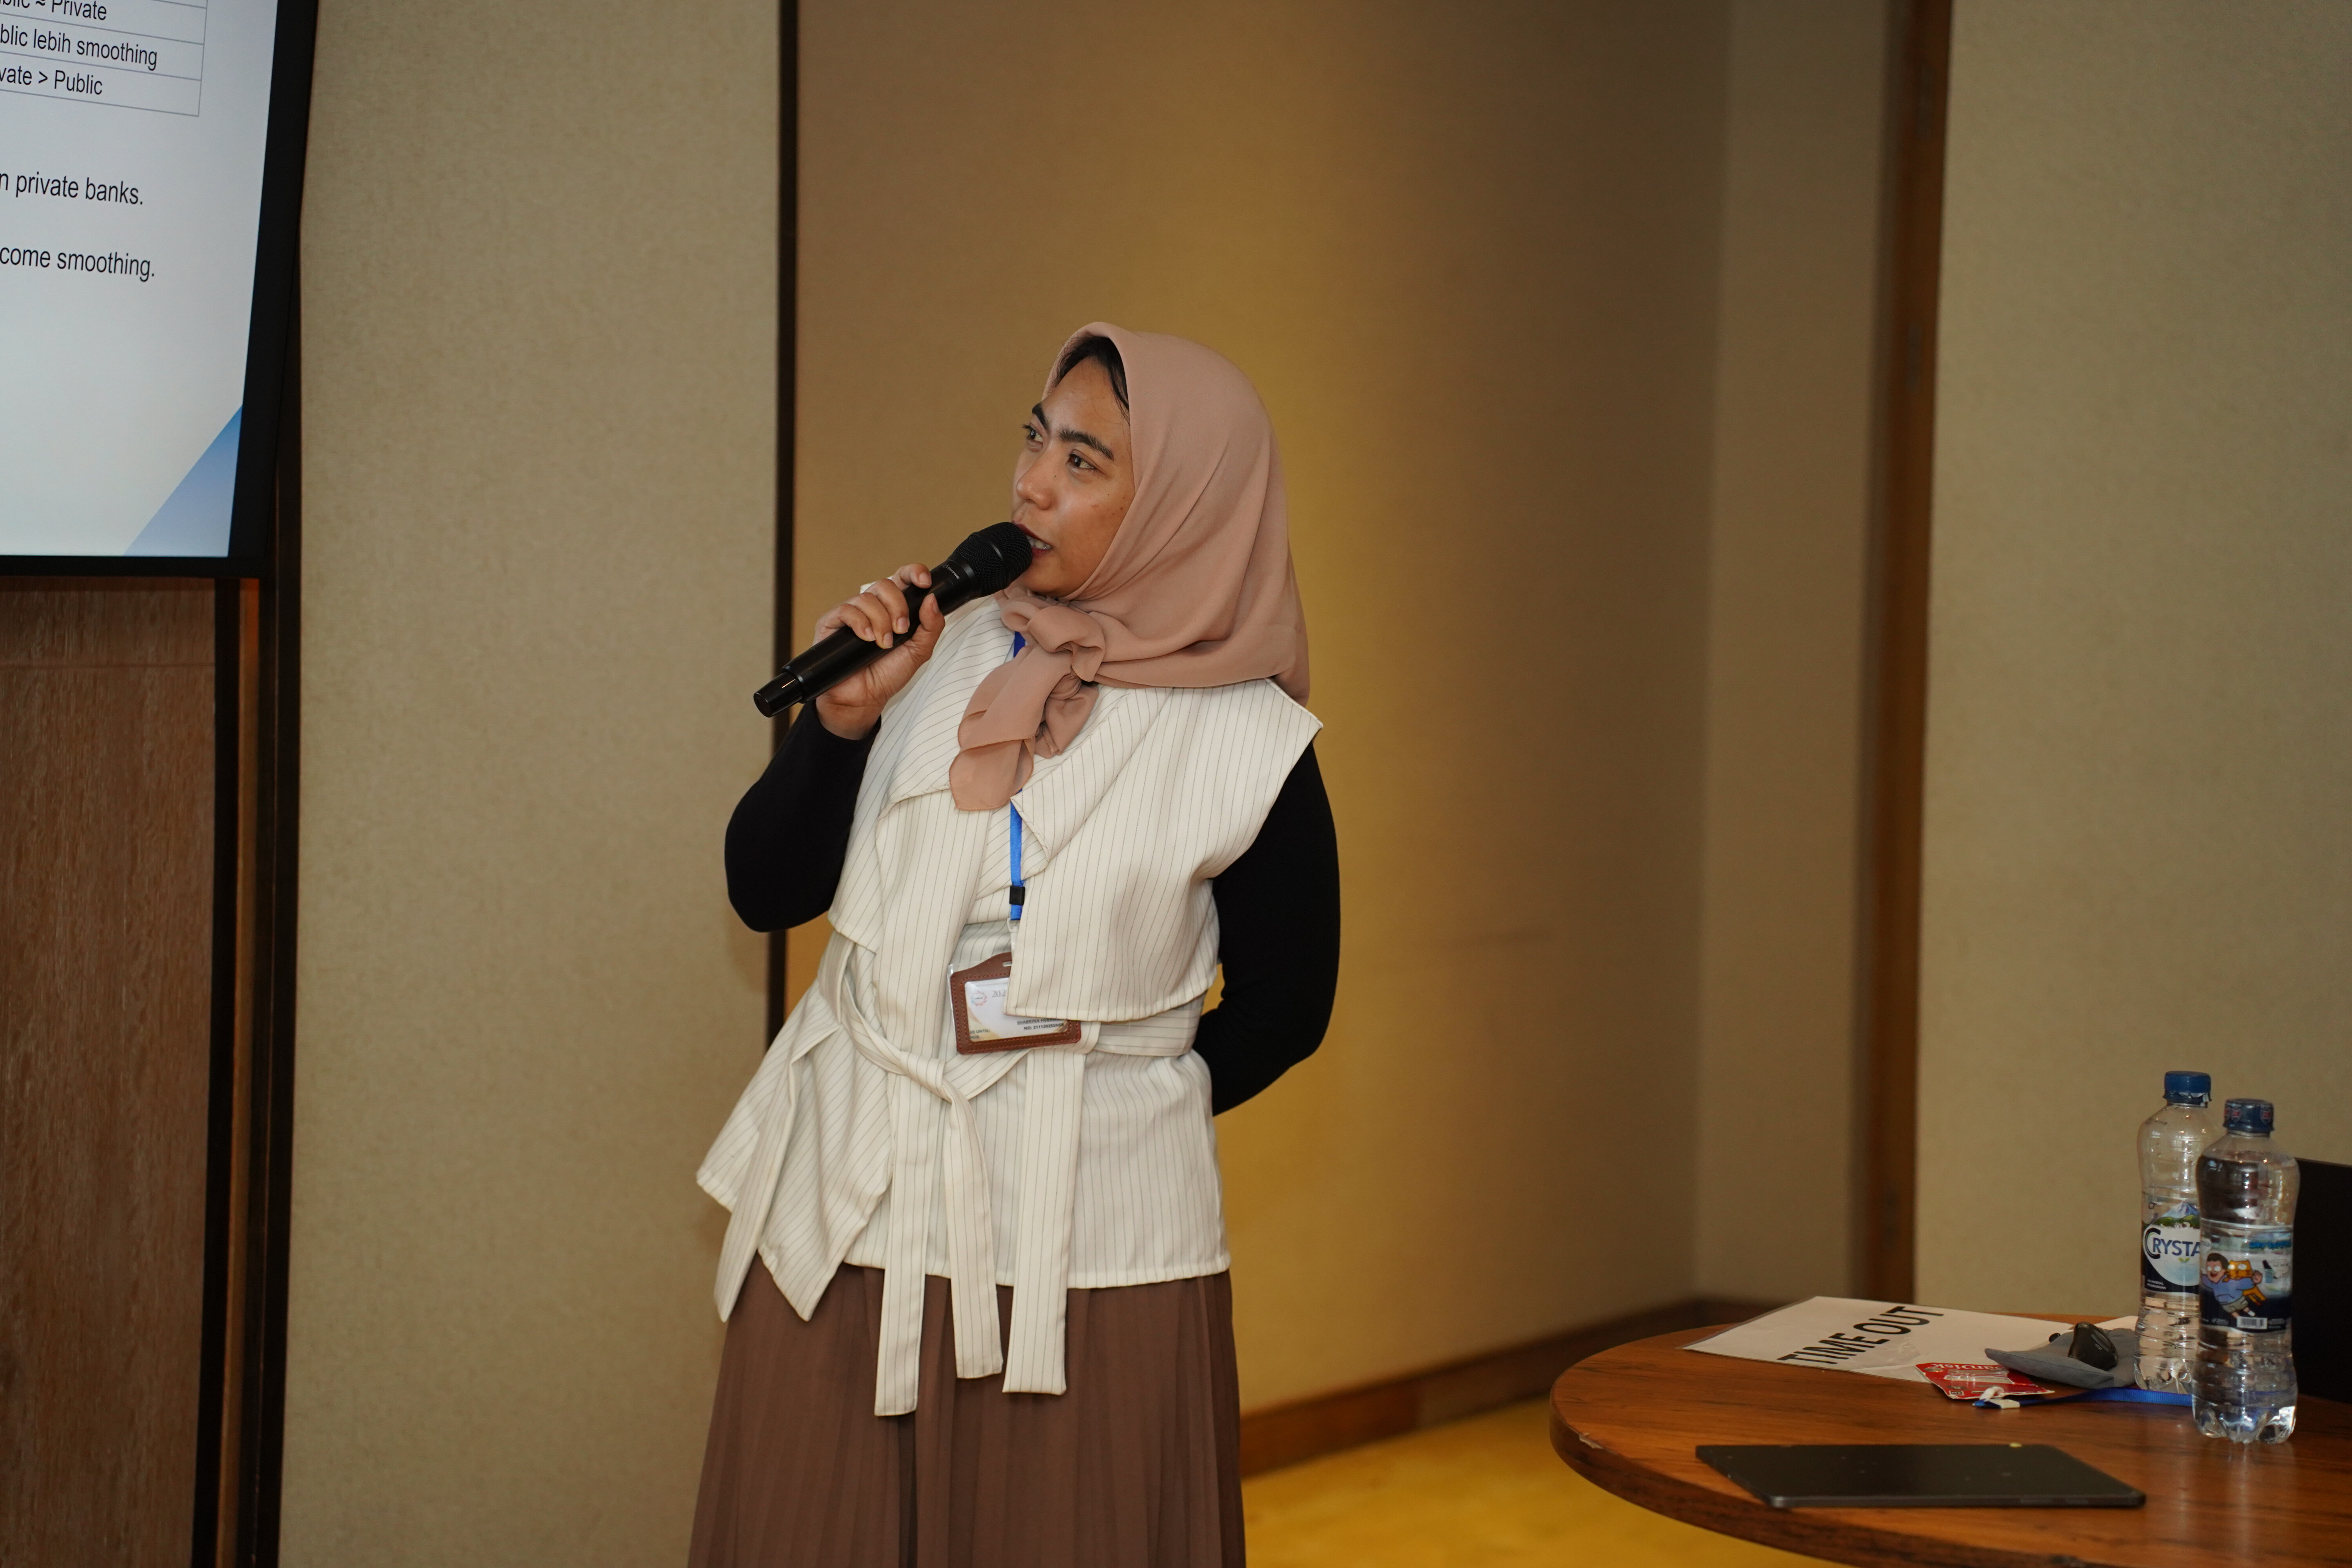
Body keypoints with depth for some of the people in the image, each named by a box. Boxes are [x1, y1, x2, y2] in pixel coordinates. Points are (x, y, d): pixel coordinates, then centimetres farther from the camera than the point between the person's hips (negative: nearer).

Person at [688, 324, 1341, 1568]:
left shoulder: (1249, 746, -6)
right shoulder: (938, 658, 2)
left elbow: (1282, 1008, 5)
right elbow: (764, 891, 2)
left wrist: (1103, 1109, 5)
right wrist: (845, 718, -11)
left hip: (1089, 1251, -2)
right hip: (842, 1224, 3)